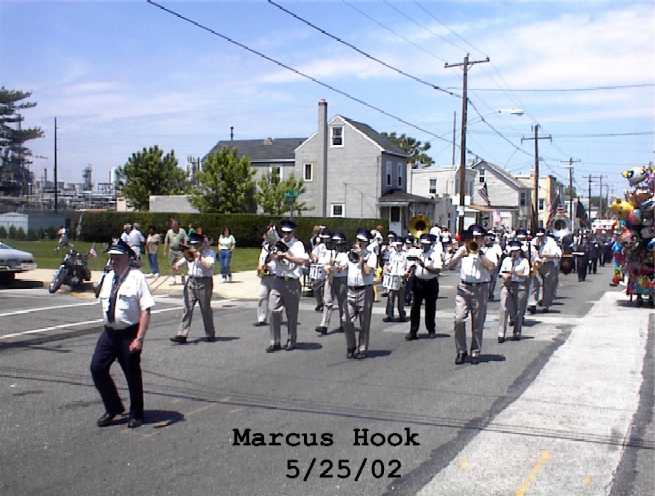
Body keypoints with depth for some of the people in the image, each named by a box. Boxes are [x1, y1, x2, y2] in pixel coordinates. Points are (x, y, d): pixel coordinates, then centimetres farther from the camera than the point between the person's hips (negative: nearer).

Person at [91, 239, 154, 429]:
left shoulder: (136, 277, -12)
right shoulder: (108, 277, 8)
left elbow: (145, 310, -17)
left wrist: (139, 338, -22)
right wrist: (108, 325, 15)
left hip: (129, 334, -6)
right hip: (109, 333, 6)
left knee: (132, 375, 6)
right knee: (97, 368, -1)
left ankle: (136, 415, 26)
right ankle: (113, 408, 19)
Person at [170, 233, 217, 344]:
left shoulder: (210, 253, -2)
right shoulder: (190, 253, 14)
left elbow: (208, 265, -18)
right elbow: (180, 262, 10)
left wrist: (199, 256, -18)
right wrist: (176, 266, -11)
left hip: (204, 283, -4)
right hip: (191, 282, 4)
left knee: (206, 309, 4)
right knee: (187, 309, -1)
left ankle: (210, 334, 17)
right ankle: (182, 335, -2)